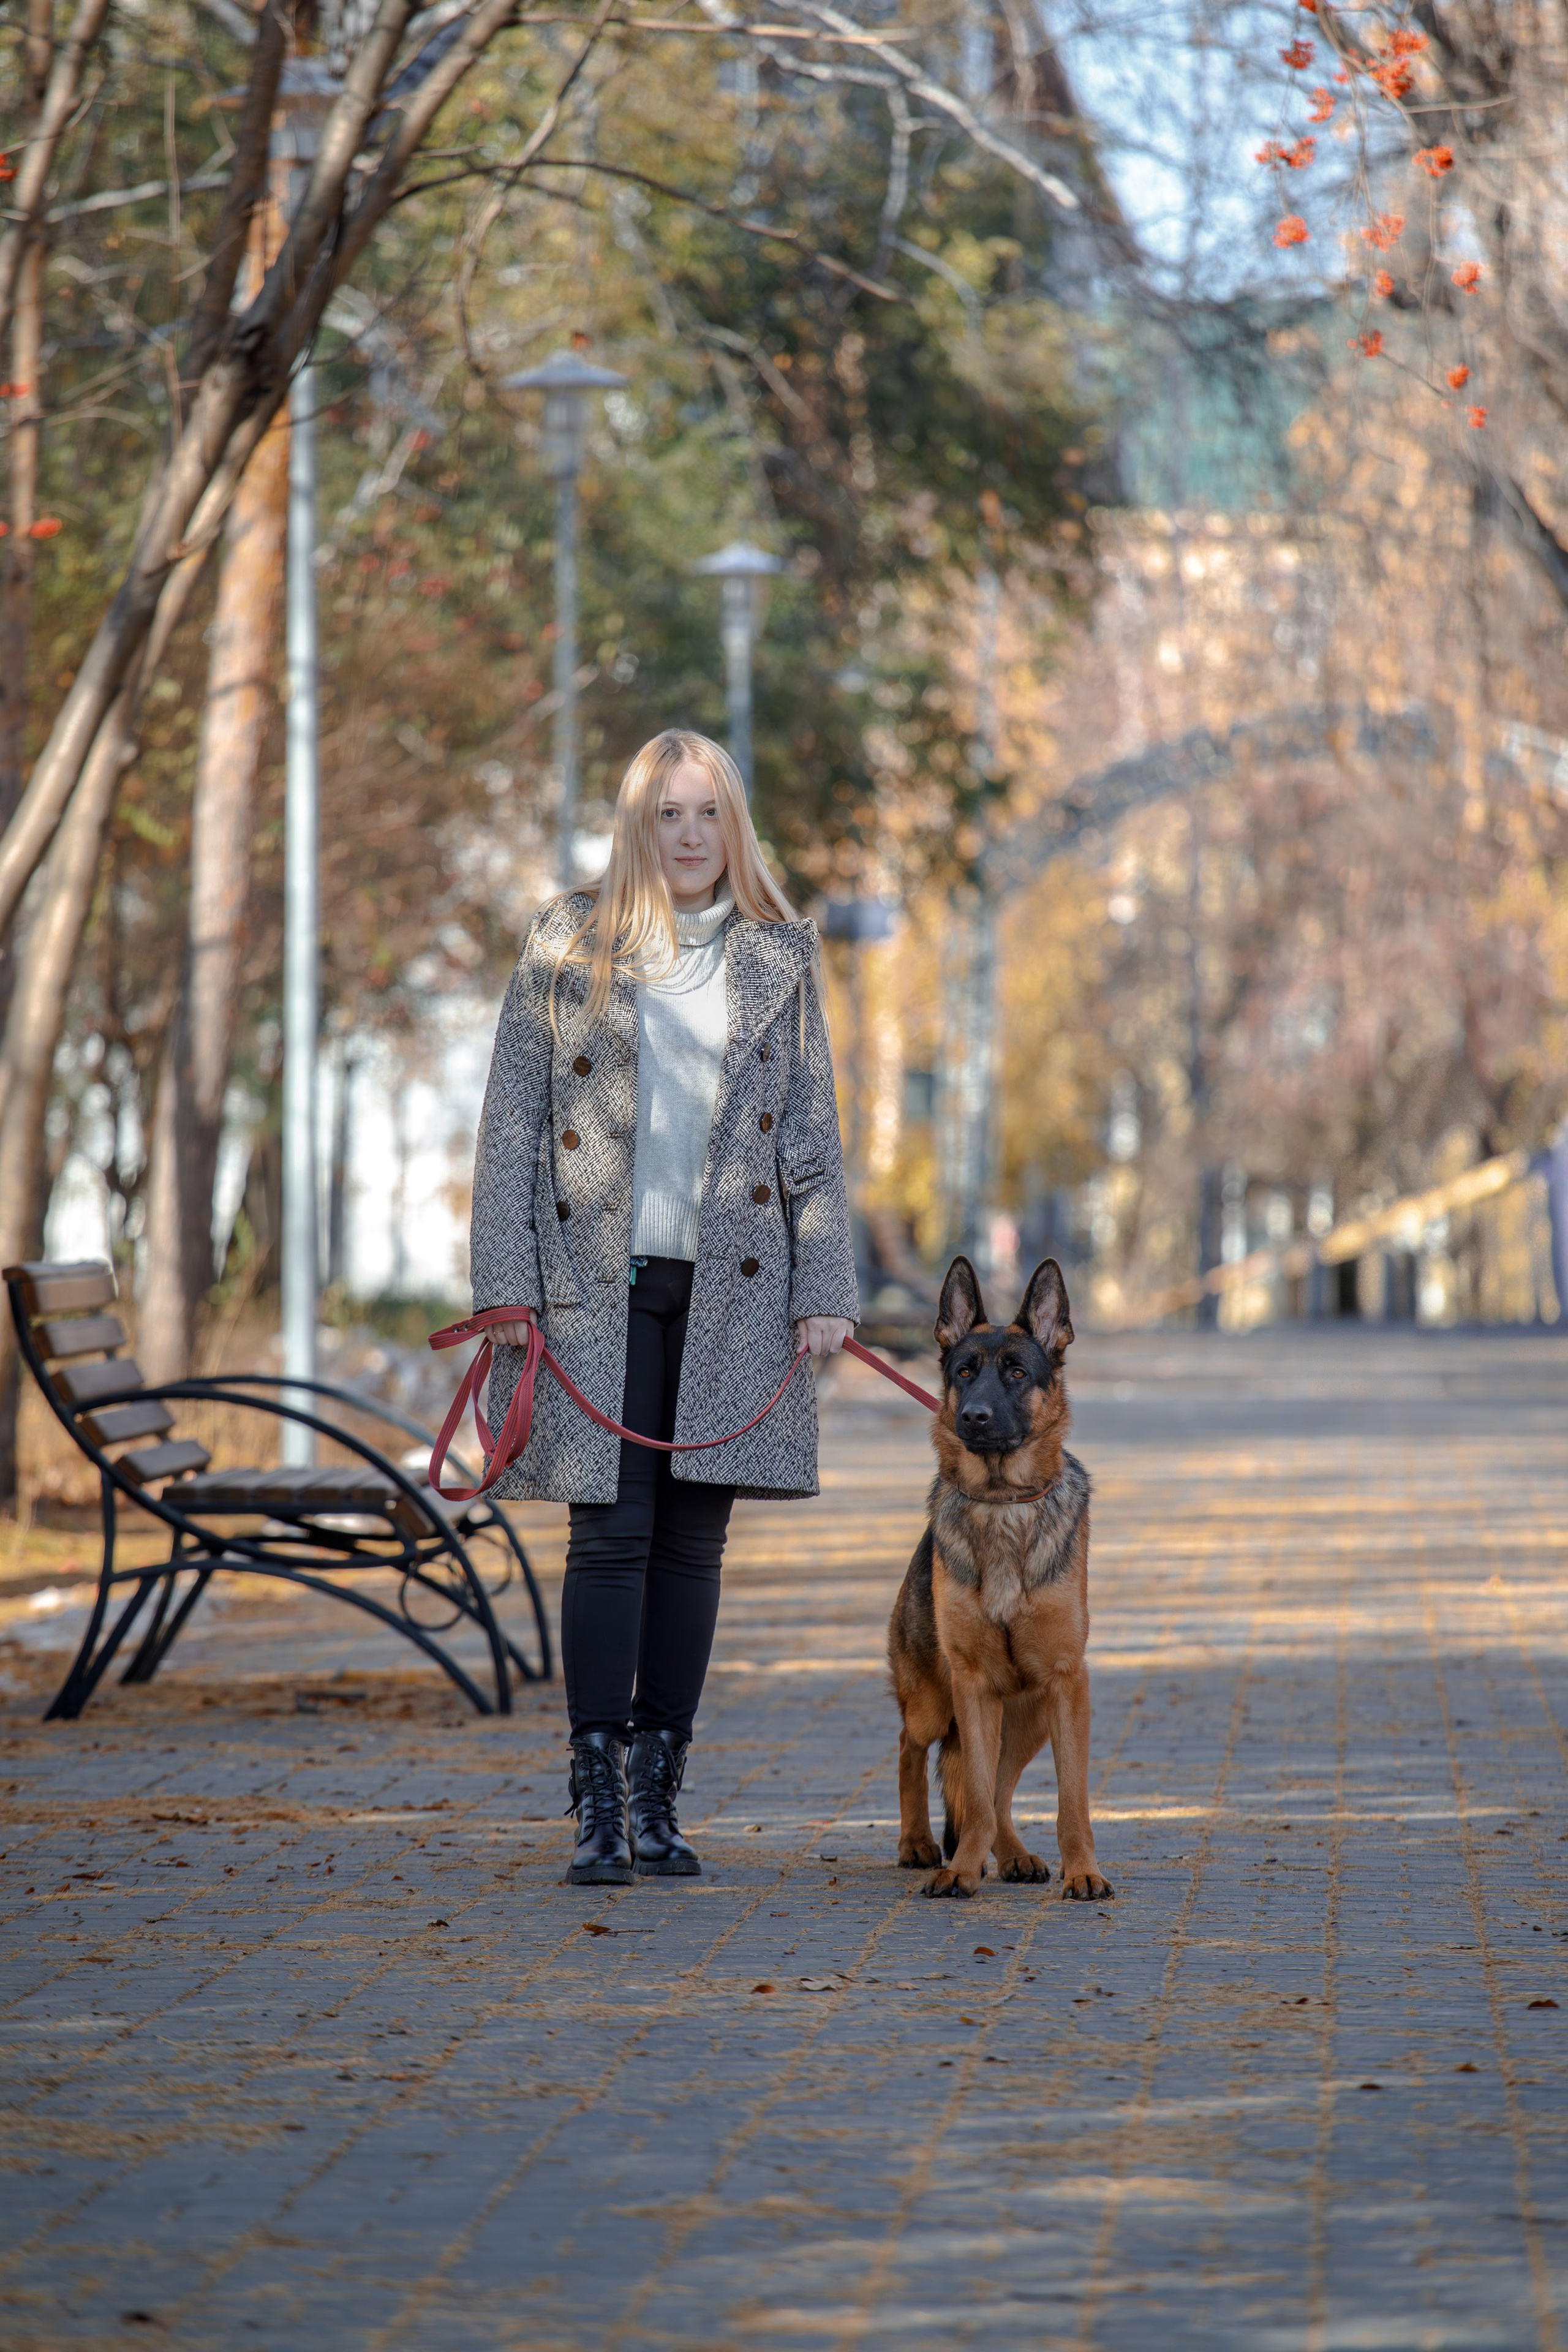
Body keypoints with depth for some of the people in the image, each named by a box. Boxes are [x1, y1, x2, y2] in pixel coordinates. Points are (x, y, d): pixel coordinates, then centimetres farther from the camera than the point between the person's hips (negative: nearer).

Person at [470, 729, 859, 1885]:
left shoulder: (781, 955, 9)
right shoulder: (566, 945, 4)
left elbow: (815, 1136, 9)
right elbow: (512, 1123, 3)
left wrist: (825, 1289, 0)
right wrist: (507, 1283, -5)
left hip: (732, 1287, 2)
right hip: (598, 1280, -2)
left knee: (694, 1541, 5)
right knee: (610, 1537, -6)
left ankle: (660, 1799, 12)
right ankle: (599, 1809, -3)